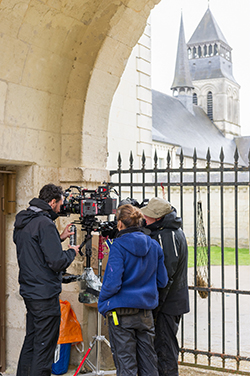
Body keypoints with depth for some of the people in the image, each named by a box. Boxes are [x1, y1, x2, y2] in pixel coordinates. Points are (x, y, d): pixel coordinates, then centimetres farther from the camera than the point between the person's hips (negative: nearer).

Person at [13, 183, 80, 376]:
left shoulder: (22, 223, 11)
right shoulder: (45, 224, -18)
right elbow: (57, 262, -22)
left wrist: (59, 239, 16)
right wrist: (72, 252, -3)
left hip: (29, 292, 9)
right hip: (45, 295, -9)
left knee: (31, 342, 18)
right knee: (44, 347, -3)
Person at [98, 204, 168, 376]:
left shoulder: (119, 246, -14)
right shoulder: (153, 245, 2)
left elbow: (113, 283, -19)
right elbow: (162, 281, 8)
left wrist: (102, 302, -2)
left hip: (122, 312, -5)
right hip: (146, 312, 5)